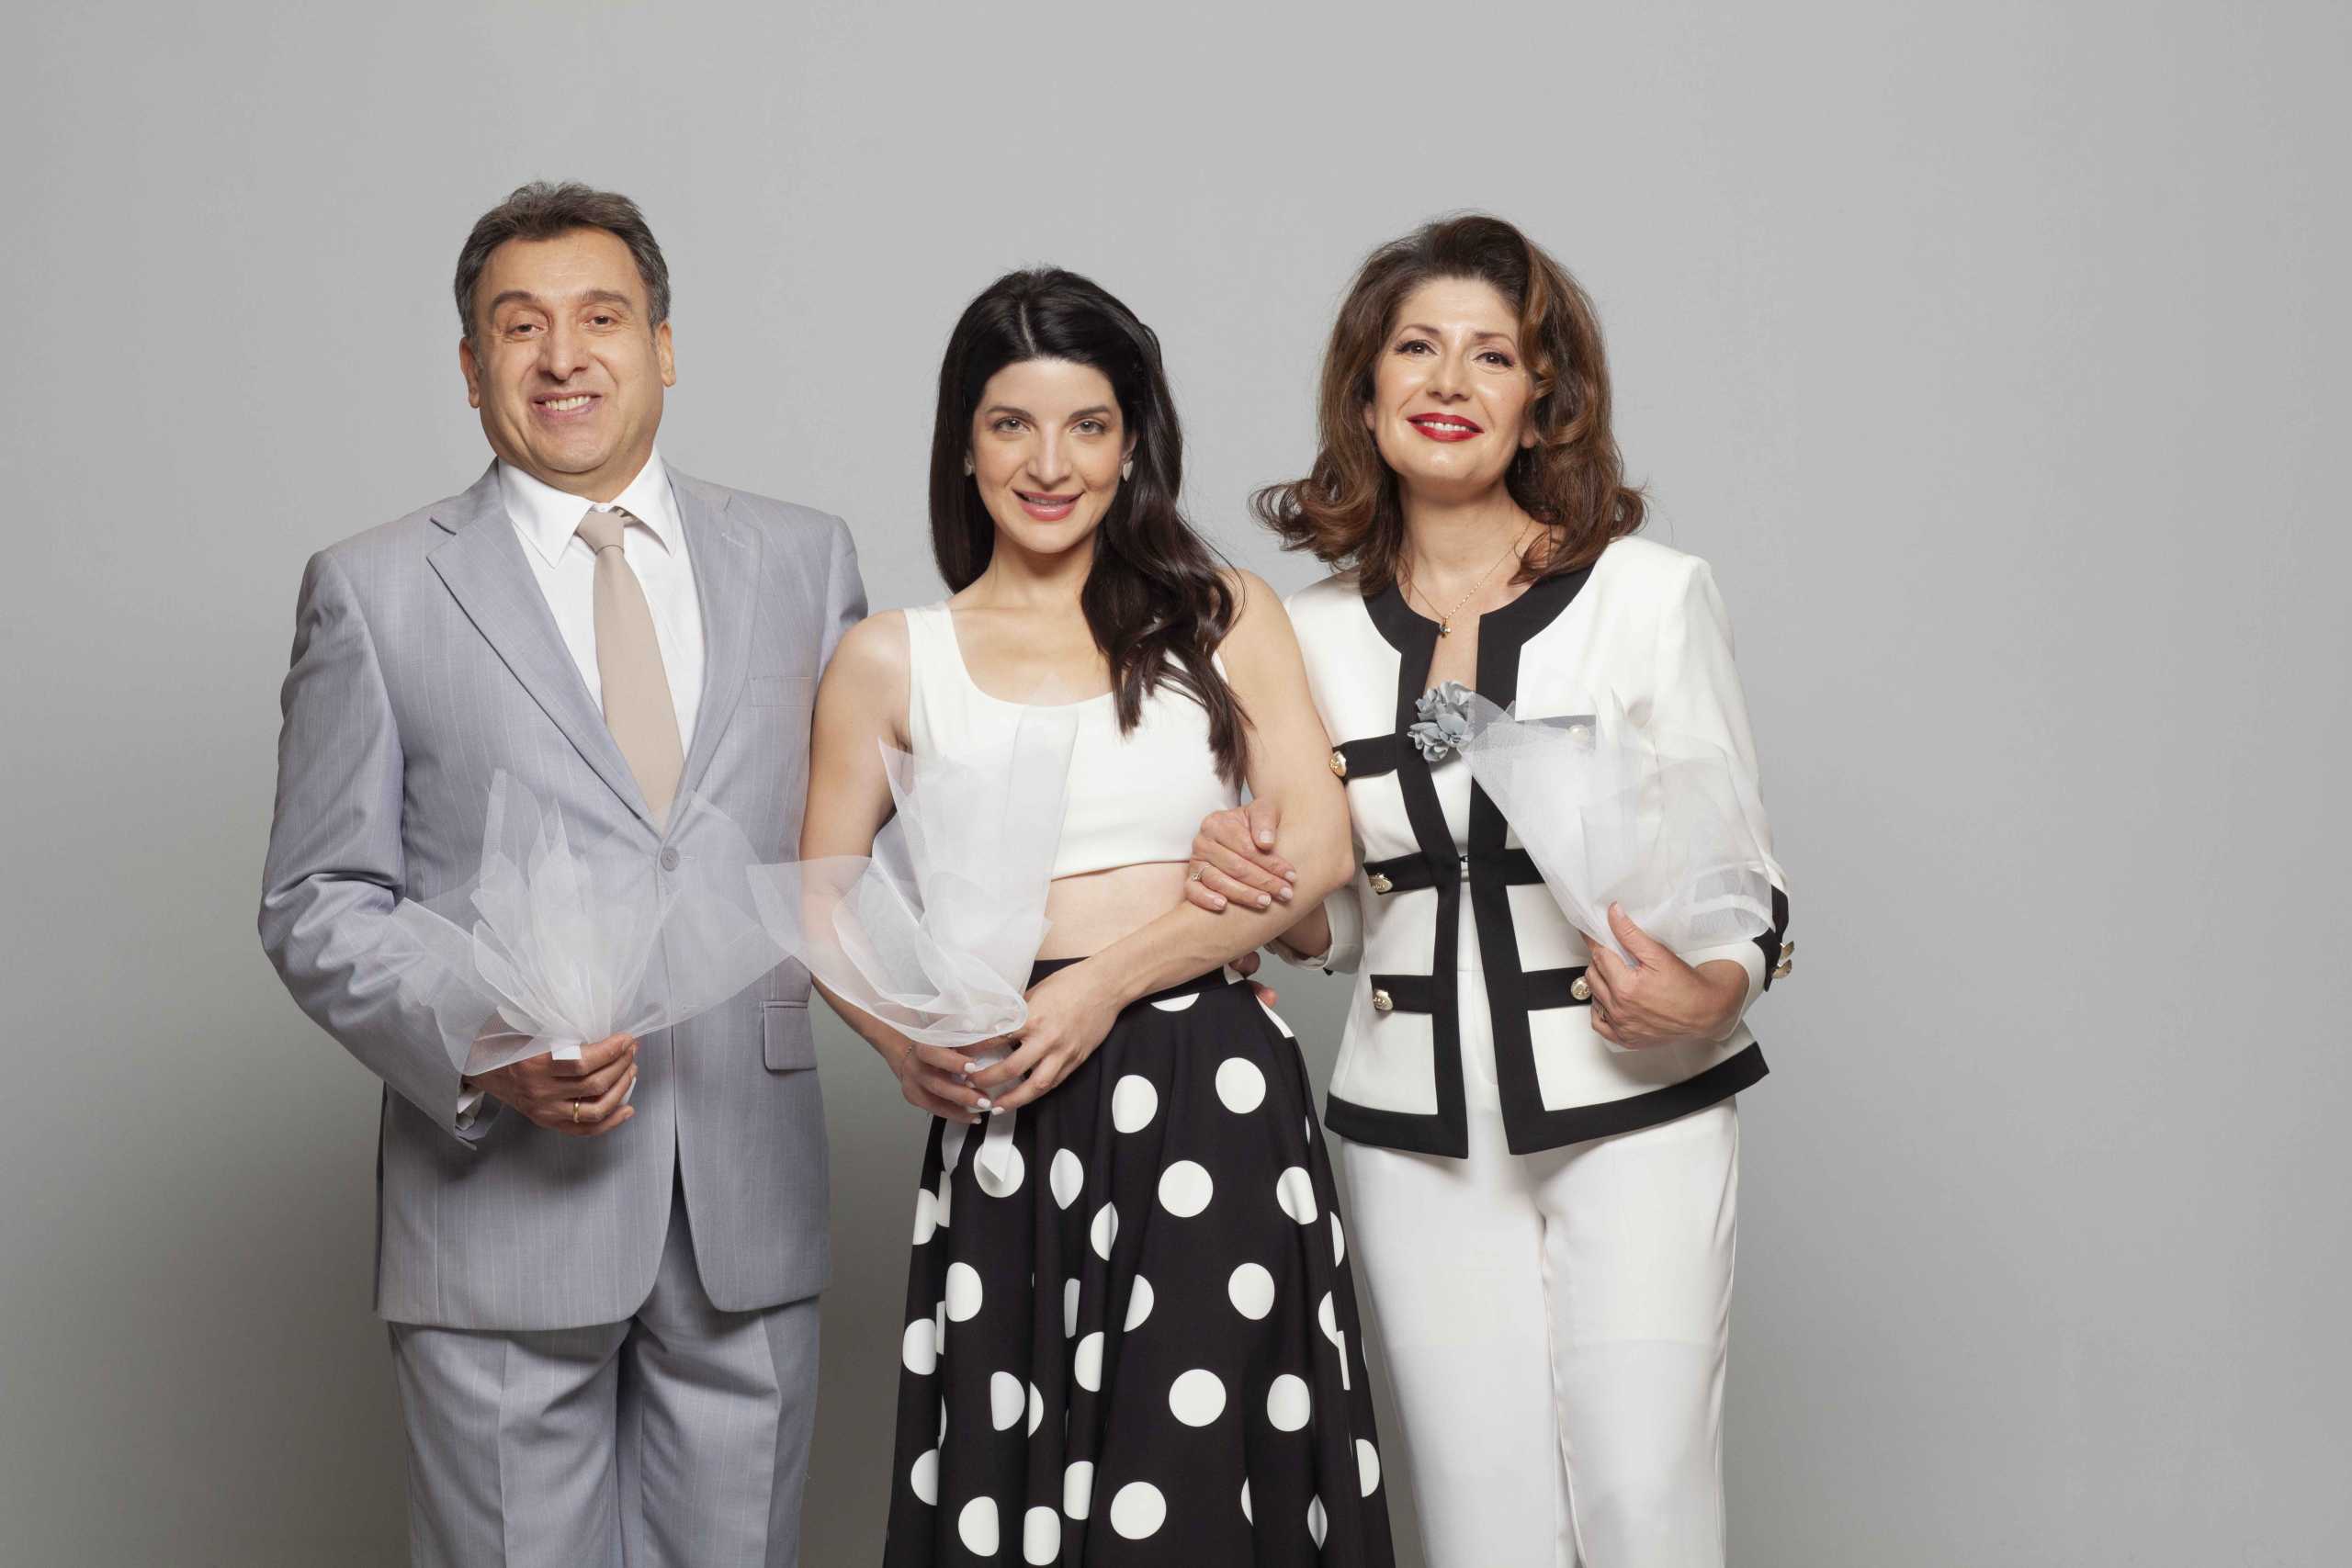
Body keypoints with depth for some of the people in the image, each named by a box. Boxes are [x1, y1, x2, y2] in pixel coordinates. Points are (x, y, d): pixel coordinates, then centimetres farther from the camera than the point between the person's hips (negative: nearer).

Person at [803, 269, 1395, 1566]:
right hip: (1009, 1118, 0)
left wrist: (1107, 978, -11)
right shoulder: (891, 659, 10)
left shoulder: (1224, 616, 10)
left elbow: (1316, 843, 0)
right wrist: (902, 1040, -11)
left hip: (1220, 1110, 0)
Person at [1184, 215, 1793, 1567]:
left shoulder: (1653, 592, -4)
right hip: (1420, 1135, 3)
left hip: (1635, 1112, -3)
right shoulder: (1318, 631, 6)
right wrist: (1270, 893, -5)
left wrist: (1711, 989, -21)